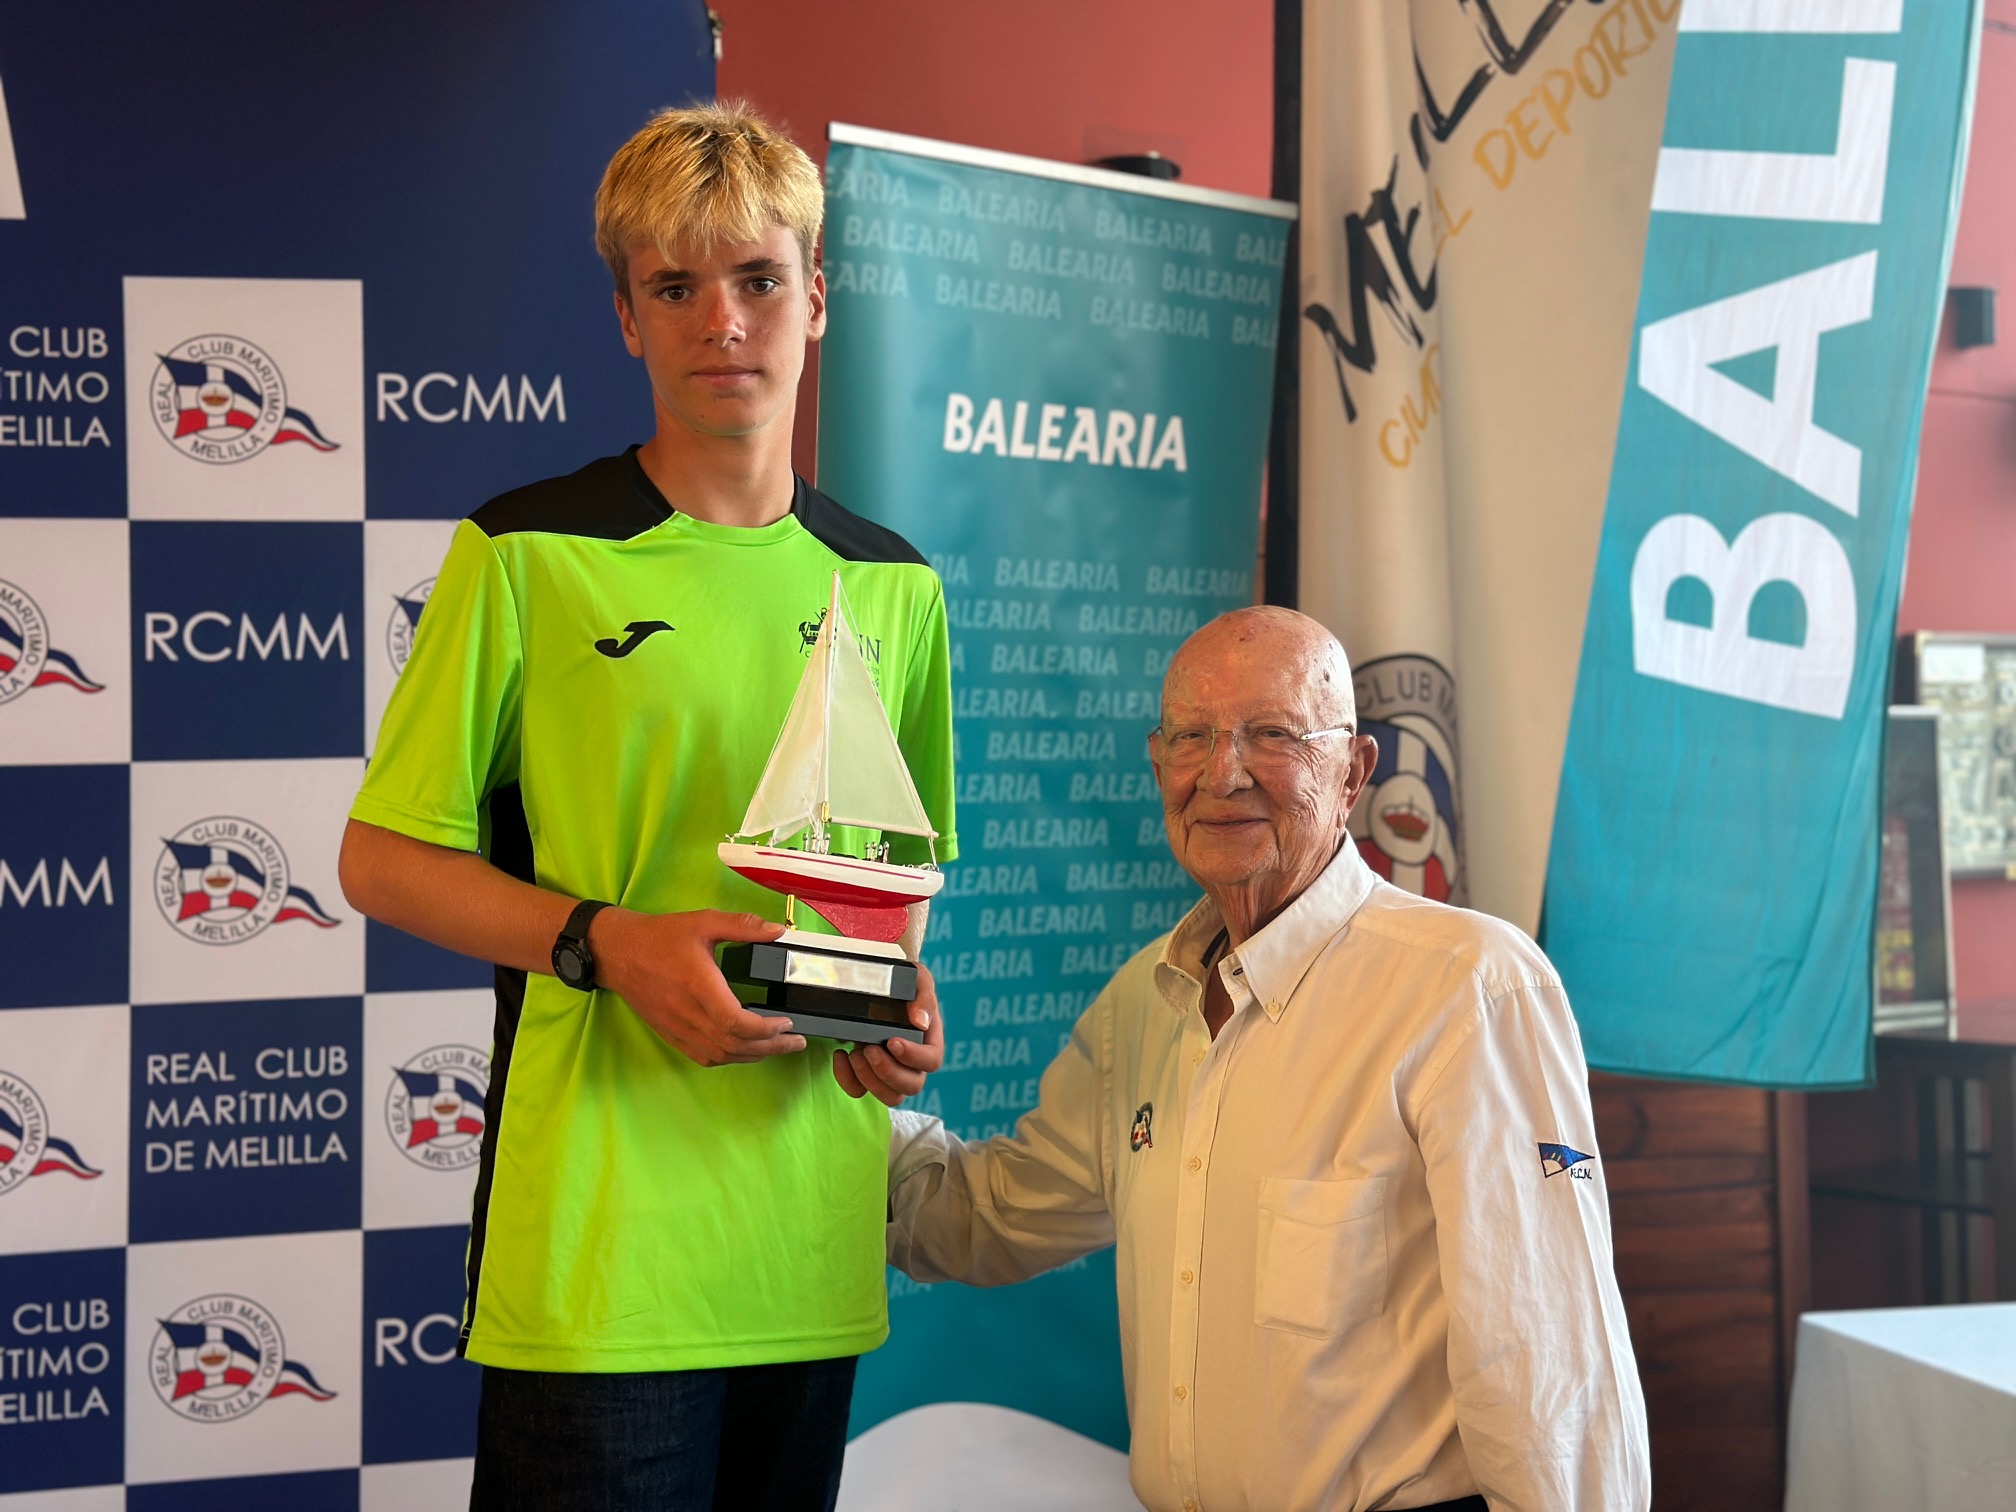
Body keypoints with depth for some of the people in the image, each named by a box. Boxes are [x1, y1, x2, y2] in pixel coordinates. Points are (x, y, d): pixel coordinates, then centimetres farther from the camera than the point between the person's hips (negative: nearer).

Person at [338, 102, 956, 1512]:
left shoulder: (892, 585, 11)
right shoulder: (528, 555, -2)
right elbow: (383, 858, -1)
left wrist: (902, 997, 1)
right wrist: (610, 944, -15)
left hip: (814, 1229, 5)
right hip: (599, 1227, -4)